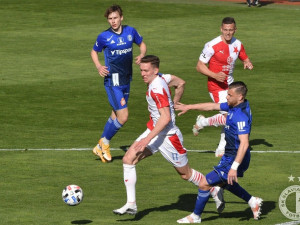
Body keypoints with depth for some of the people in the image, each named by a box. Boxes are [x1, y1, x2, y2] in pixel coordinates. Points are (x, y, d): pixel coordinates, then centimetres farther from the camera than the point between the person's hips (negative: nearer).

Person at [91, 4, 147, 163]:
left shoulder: (130, 31, 2)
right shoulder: (104, 37, -8)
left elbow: (142, 44, 18)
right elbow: (94, 52, 8)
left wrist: (141, 55, -3)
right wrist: (98, 66, -10)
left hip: (126, 81, 6)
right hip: (112, 81, -6)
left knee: (116, 116, 13)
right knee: (123, 117, -13)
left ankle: (101, 147, 27)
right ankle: (104, 143, 8)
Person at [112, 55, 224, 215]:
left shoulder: (157, 89, -26)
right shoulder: (162, 78, 0)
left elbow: (166, 118, -30)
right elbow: (180, 83, 16)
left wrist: (148, 139, -31)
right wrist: (173, 104, 23)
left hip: (168, 136, -9)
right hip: (154, 130, 9)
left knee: (185, 174, 9)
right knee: (128, 159, -5)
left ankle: (215, 192, 32)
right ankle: (131, 205, -3)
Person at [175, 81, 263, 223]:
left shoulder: (241, 116, -28)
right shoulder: (233, 106, 2)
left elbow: (244, 143, -34)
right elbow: (213, 106, 16)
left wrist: (234, 167, -36)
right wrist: (189, 107, 20)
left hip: (235, 159, -10)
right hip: (229, 156, 10)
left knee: (204, 184, -2)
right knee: (225, 183, 32)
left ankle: (196, 216, 15)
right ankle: (253, 202, 40)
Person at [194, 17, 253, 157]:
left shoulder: (237, 44, 1)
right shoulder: (212, 46, -18)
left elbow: (245, 58, 18)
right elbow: (199, 66, -13)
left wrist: (248, 63, -7)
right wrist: (215, 75, -27)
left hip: (229, 85, 7)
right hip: (216, 86, -7)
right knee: (227, 117, -19)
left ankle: (222, 149, 25)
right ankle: (202, 122, 6)